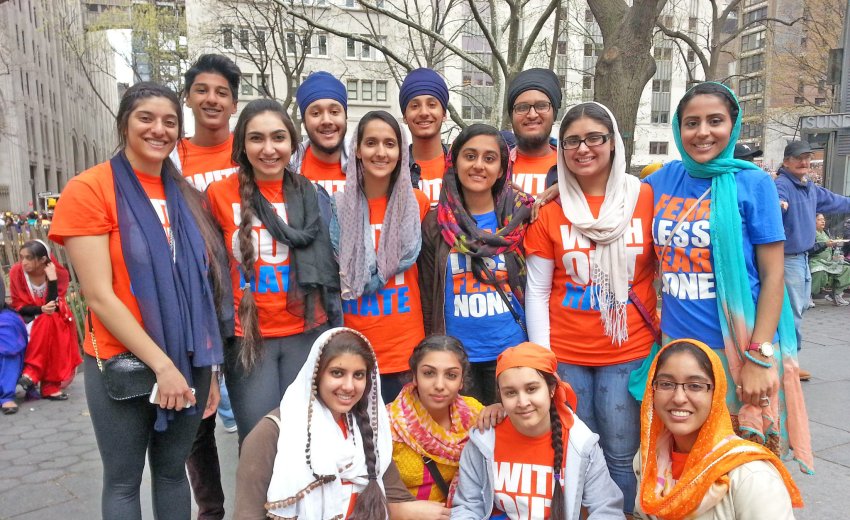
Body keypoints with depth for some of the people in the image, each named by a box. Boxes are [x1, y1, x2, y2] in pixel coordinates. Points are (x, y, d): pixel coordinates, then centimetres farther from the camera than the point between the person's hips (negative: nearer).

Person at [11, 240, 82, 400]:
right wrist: (41, 309, -30)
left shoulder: (59, 273, -17)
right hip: (29, 318, -1)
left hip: (55, 322, 1)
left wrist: (52, 279, -32)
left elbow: (53, 306, -23)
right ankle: (50, 387, -29)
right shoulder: (16, 272, -16)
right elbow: (18, 306, -12)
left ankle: (32, 373, -24)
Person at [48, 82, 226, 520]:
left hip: (188, 361, 4)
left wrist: (209, 367, 7)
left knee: (173, 471, 16)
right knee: (123, 481, 10)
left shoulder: (186, 196, 8)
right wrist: (160, 363, -16)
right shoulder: (89, 189, -7)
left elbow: (201, 288, 9)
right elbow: (99, 295, -14)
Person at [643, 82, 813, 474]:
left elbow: (772, 275, -6)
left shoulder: (752, 182, -5)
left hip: (739, 349, -3)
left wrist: (759, 358, -13)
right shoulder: (663, 180, 4)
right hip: (675, 344, 3)